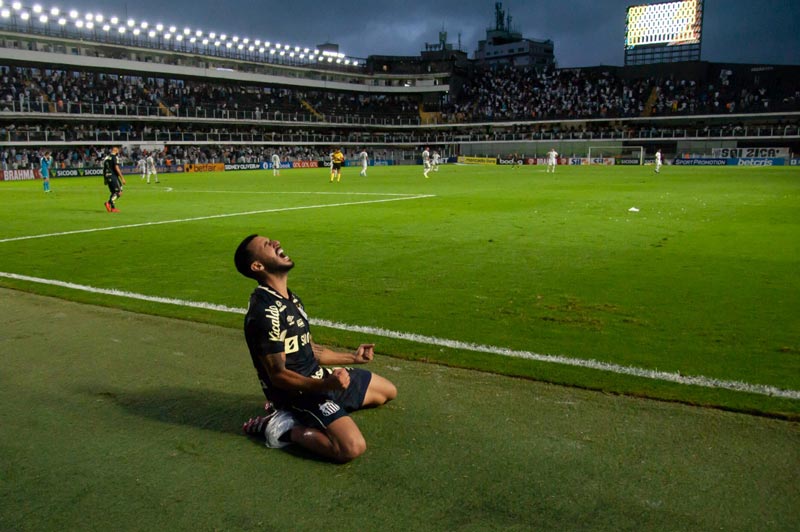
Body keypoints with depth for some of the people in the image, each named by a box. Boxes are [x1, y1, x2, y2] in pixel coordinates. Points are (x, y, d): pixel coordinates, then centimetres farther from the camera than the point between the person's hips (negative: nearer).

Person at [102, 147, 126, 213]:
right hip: (113, 176, -9)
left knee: (114, 192, 15)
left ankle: (113, 207, 11)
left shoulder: (106, 157, 16)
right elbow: (116, 168, -17)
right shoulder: (114, 157, -9)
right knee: (119, 192, -7)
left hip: (107, 177, 9)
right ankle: (109, 203, -22)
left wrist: (105, 179, 26)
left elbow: (104, 169, 20)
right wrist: (122, 178, -16)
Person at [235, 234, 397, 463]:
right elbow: (278, 375, -22)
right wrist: (324, 385, -34)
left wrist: (352, 357, 19)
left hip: (319, 376, 10)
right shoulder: (264, 312, -23)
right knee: (352, 447, -30)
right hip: (298, 390, -10)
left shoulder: (290, 298, 8)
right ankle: (285, 429, -6)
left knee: (388, 391, 21)